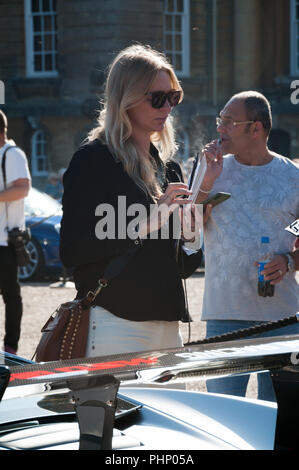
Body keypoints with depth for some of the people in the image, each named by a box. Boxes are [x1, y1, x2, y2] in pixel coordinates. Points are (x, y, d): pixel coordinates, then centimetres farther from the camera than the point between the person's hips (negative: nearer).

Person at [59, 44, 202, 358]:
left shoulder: (167, 166, 16)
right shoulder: (94, 159, -6)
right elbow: (72, 250, -16)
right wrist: (144, 225, -19)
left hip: (167, 325, 7)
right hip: (116, 325, -7)